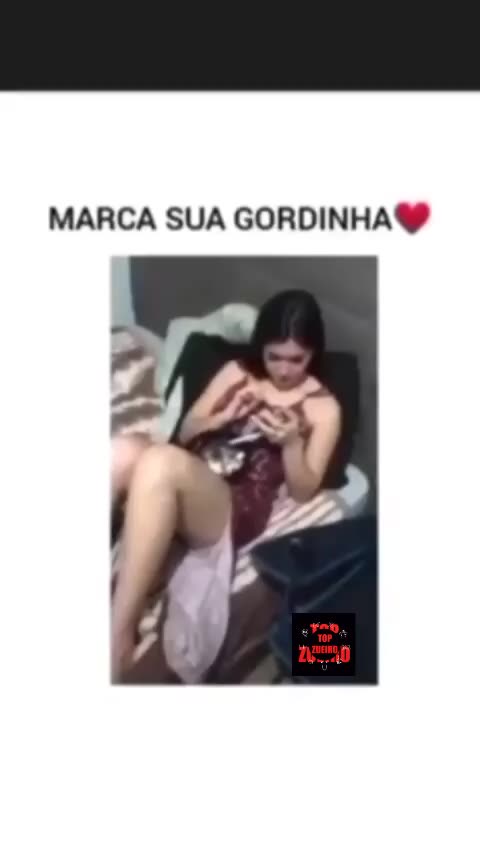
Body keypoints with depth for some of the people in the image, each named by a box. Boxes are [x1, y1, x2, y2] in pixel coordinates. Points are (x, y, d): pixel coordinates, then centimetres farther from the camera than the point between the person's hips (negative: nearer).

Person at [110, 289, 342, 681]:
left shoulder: (324, 408, 9)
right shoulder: (237, 372, 19)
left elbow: (303, 490, 7)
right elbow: (185, 432, 20)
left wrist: (291, 442, -12)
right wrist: (223, 417, -1)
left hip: (237, 509, -4)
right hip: (186, 484, 4)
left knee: (160, 462, -38)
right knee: (126, 449, -33)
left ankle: (118, 637, -38)